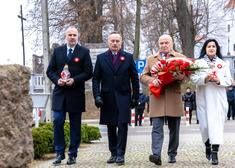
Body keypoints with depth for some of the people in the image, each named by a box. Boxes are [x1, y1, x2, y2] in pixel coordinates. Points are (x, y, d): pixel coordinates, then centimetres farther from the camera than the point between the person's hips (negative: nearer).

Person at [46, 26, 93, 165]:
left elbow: (88, 72, -2)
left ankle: (73, 155, 12)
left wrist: (75, 80, -15)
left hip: (76, 94, -2)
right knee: (57, 122, -6)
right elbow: (50, 70, 10)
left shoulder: (84, 52, 5)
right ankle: (60, 153, 6)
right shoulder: (57, 51, 12)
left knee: (75, 126, 3)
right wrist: (57, 80, -10)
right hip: (60, 92, 2)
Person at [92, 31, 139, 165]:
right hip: (107, 98, 2)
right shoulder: (101, 58, 8)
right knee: (111, 127, 8)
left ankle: (121, 154, -3)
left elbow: (135, 78, 8)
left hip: (123, 97, -1)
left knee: (122, 125, -9)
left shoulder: (128, 57, 6)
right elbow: (96, 78, 6)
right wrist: (97, 95, -5)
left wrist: (135, 97, 3)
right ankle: (113, 153, 18)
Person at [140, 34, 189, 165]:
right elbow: (143, 77, 11)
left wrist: (181, 77, -16)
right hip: (157, 99, 0)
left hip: (174, 99, 0)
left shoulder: (181, 58, 12)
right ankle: (156, 155, -18)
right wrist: (152, 80, -11)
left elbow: (188, 76, 8)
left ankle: (172, 155, 20)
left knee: (174, 129, 8)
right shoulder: (150, 59, 16)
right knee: (157, 128, -10)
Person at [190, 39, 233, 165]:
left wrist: (219, 81, -13)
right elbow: (193, 79, -1)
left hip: (218, 99, 0)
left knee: (217, 124, -8)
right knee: (205, 125, 2)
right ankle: (207, 146, 28)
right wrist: (205, 79, -19)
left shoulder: (223, 63, 13)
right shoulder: (198, 63, 9)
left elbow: (229, 80, 8)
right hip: (203, 98, 0)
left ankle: (215, 153, -11)